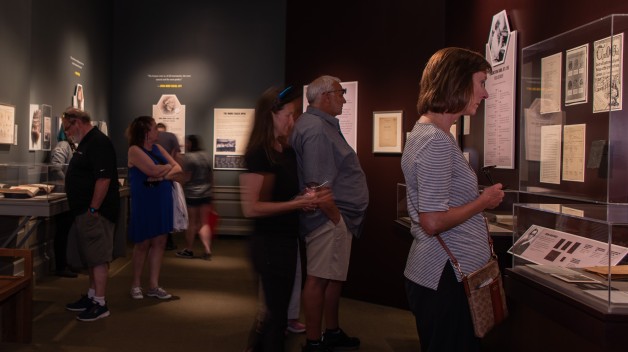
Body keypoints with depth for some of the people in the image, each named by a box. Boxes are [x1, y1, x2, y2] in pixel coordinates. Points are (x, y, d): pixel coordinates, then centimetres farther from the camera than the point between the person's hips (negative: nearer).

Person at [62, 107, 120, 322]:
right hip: (84, 212, 10)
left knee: (98, 257, -5)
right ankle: (92, 296, 26)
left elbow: (103, 179, -24)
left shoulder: (98, 143, -16)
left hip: (95, 212, -10)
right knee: (90, 256, 16)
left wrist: (93, 209, -22)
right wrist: (86, 210, 20)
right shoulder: (86, 143, 17)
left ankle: (100, 304, 0)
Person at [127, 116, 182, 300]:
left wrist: (164, 175, -15)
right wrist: (168, 167, -3)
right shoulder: (135, 150, -10)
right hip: (144, 203, -6)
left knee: (159, 243, 6)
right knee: (142, 244, 4)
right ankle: (136, 284, 19)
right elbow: (154, 170, -22)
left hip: (162, 202, 6)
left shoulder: (158, 148, 11)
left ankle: (153, 285, 14)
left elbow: (177, 168, 4)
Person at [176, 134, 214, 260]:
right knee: (204, 222, 8)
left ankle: (188, 250, 17)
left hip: (191, 194, -6)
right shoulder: (207, 156, 8)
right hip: (206, 193, 6)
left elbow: (186, 177, -16)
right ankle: (207, 251, -2)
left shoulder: (188, 157, -13)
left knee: (192, 222, 4)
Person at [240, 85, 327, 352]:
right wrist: (296, 204, -22)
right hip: (270, 243, -9)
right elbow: (250, 208, -24)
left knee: (278, 309, 20)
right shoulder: (258, 154, -18)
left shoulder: (288, 152, 8)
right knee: (277, 313, 3)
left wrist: (308, 198, 1)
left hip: (287, 239, 9)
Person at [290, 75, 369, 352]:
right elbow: (317, 186, -24)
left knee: (335, 276, 18)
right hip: (331, 216, -11)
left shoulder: (322, 124, 16)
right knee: (319, 278, -2)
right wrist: (337, 218, -19)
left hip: (337, 216, 11)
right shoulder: (316, 129, -18)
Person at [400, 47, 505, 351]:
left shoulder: (425, 132, 12)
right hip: (447, 278, -10)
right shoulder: (436, 142, -20)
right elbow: (433, 222, -24)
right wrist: (484, 201, -11)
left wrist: (479, 198, 12)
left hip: (438, 272, 10)